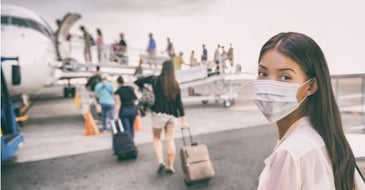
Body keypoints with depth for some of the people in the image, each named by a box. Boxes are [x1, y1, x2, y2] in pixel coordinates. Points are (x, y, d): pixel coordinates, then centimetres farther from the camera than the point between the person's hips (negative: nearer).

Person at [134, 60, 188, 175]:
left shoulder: (155, 80, -6)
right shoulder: (175, 84, 1)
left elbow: (137, 82, -5)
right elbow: (179, 103, 0)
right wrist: (183, 119, 3)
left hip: (159, 114, -3)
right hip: (172, 115, 3)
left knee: (157, 138, 14)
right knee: (170, 140, 10)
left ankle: (160, 162, -1)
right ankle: (170, 167, 16)